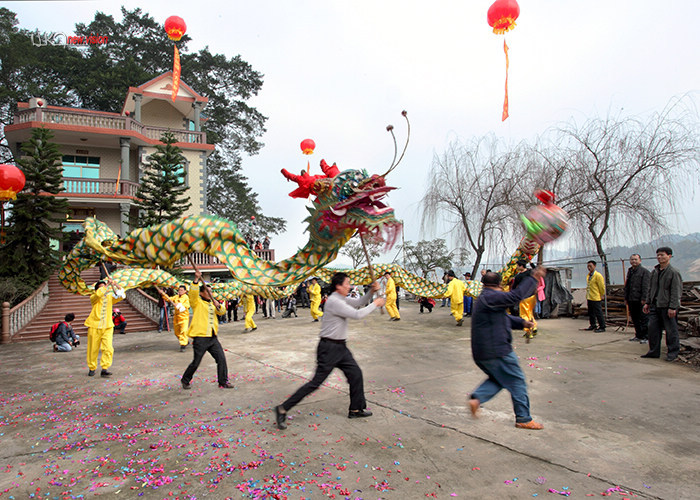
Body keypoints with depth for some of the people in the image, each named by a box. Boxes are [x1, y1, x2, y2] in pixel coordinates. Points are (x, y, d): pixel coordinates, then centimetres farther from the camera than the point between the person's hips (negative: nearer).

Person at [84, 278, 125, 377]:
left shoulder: (110, 297, 12)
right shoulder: (93, 298, 2)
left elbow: (121, 295, -1)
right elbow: (98, 294, -21)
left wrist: (115, 285, -8)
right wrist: (107, 285, -18)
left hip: (107, 327, 2)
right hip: (94, 327, -2)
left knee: (108, 348, -11)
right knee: (93, 349, 6)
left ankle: (105, 369, -7)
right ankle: (91, 368, 24)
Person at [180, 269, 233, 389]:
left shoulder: (212, 303, 18)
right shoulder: (197, 302, 0)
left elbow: (222, 312, 8)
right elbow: (192, 293, -19)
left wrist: (218, 305, -13)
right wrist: (196, 279, -30)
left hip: (213, 337, 6)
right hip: (200, 337, -6)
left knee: (221, 358, -1)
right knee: (196, 362, 2)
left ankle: (223, 382, 8)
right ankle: (185, 380, 25)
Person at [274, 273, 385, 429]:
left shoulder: (342, 299, 9)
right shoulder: (334, 301, -21)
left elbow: (358, 302, 17)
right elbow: (357, 314, -22)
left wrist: (372, 291, 1)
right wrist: (375, 304, -9)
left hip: (341, 347, 10)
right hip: (329, 347, -10)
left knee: (355, 374, 12)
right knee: (317, 381, -7)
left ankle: (356, 409, 26)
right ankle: (283, 409, 0)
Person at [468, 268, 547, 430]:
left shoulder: (483, 299, 16)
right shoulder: (490, 298, -17)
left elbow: (504, 318, 24)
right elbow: (517, 295, -24)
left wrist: (521, 322, 12)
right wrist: (533, 278, -16)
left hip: (481, 352, 10)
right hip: (496, 351, -10)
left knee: (497, 379, 23)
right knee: (517, 381, 3)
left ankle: (476, 398, 4)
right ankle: (523, 419, 11)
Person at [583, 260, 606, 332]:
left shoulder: (598, 275, -12)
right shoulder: (588, 275, 13)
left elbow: (602, 287, -10)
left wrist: (602, 296, -6)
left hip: (596, 299, -8)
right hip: (589, 298, 8)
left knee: (598, 313, -3)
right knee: (591, 313, 15)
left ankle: (602, 327, 5)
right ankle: (593, 325, 26)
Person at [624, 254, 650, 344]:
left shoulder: (645, 271, -5)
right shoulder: (630, 271, 17)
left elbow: (646, 287, -12)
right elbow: (626, 286, 21)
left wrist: (644, 299, -18)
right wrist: (626, 298, 17)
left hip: (640, 300, -7)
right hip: (631, 300, 7)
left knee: (644, 319, -1)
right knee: (635, 319, 12)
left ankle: (646, 337, 6)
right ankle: (638, 335, 22)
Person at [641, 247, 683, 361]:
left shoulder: (673, 272, -9)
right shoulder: (654, 271, 12)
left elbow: (676, 292, -12)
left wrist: (672, 307, -17)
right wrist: (647, 303, 16)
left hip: (667, 306, -7)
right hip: (655, 305, 7)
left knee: (671, 330, 3)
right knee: (653, 328, 7)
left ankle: (673, 353, 14)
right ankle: (654, 351, 16)